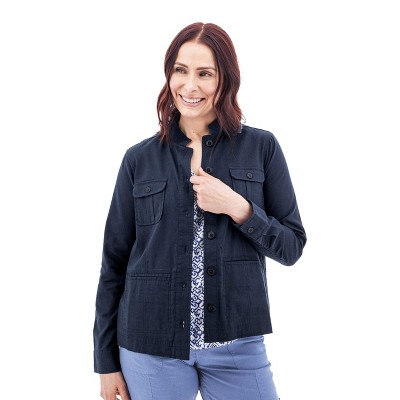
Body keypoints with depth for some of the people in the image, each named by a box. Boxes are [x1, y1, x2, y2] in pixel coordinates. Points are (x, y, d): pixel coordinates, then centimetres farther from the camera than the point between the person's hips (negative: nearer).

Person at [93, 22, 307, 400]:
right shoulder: (139, 159, 1)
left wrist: (238, 208, -16)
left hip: (238, 346, 0)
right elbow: (114, 263, 5)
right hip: (151, 349, 1)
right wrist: (107, 362, 5)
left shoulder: (262, 148, 0)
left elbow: (291, 247, 2)